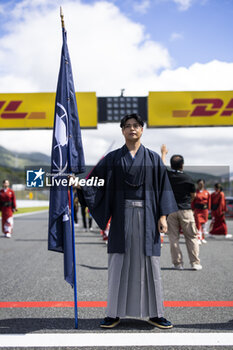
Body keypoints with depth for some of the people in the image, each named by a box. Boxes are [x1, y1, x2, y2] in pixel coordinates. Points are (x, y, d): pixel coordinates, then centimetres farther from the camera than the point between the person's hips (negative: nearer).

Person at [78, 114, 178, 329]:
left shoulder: (153, 158, 8)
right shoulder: (113, 158, 9)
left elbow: (163, 188, 5)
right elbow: (95, 180, 2)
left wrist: (163, 216, -4)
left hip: (147, 216, 0)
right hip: (122, 216, 0)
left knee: (149, 263, 1)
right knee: (119, 264, 0)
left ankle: (155, 313, 10)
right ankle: (114, 314, 8)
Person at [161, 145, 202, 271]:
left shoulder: (167, 175, -2)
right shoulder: (188, 178, -5)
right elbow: (193, 195, 6)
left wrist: (163, 153, 36)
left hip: (170, 210, 1)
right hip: (185, 210, -1)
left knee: (173, 238, 6)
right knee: (191, 237, 5)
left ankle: (177, 263, 6)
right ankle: (195, 263, 5)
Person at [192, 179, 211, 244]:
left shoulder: (206, 192, 7)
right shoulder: (195, 192, -1)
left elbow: (209, 201, 10)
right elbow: (193, 202, -1)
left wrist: (208, 209, 5)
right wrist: (193, 210, -5)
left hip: (205, 209, 3)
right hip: (197, 209, -3)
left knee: (204, 223, 10)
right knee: (198, 223, -10)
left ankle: (202, 238, 23)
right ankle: (199, 238, -11)